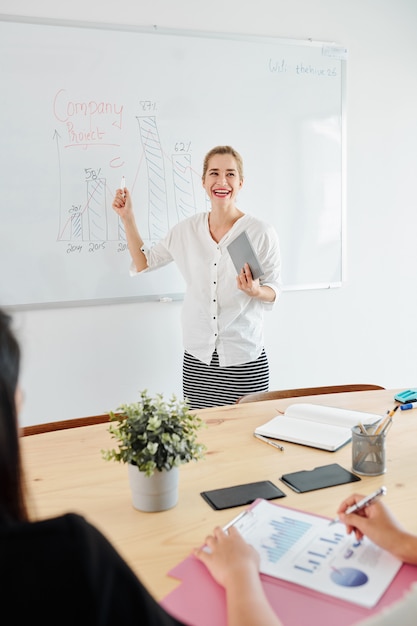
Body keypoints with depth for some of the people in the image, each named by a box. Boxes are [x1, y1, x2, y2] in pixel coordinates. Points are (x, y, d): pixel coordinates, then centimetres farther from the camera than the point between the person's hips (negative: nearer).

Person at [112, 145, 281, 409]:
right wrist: (128, 218, 7)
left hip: (245, 360, -3)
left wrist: (256, 291, -22)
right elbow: (143, 262, 15)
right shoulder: (187, 229, 4)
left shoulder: (262, 232, -6)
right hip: (197, 358, 3)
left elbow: (274, 291, 0)